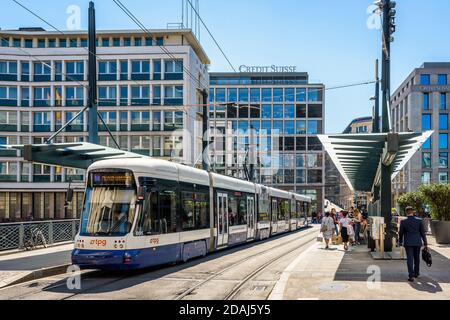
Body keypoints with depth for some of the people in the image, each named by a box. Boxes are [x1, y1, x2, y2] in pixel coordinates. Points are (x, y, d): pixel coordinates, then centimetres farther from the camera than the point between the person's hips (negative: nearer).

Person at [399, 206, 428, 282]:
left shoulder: (403, 222, -8)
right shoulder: (419, 221, -6)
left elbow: (401, 233, 0)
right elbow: (423, 233, -1)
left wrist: (400, 242, 17)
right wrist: (425, 243, 7)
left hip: (408, 243, -2)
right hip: (417, 243, 2)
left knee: (410, 259, -3)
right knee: (417, 258, 19)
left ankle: (411, 276, -12)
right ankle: (416, 273, 32)